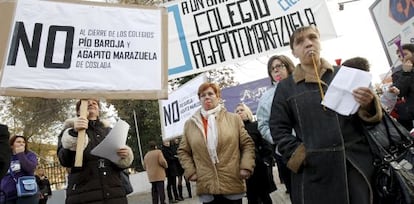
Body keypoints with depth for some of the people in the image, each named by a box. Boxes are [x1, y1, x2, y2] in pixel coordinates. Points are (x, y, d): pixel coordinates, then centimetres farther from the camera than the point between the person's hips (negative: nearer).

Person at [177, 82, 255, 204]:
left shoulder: (234, 119, 5)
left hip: (232, 183, 0)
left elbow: (247, 144, 5)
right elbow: (183, 151, 12)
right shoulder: (190, 124, 7)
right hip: (207, 186, 1)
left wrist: (246, 167, -7)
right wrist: (190, 171, 1)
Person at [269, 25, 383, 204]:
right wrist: (298, 156, -10)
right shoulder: (285, 87, 4)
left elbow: (370, 115, 12)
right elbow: (278, 128, 3)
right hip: (315, 171, -1)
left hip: (357, 164, 2)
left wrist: (368, 105, -11)